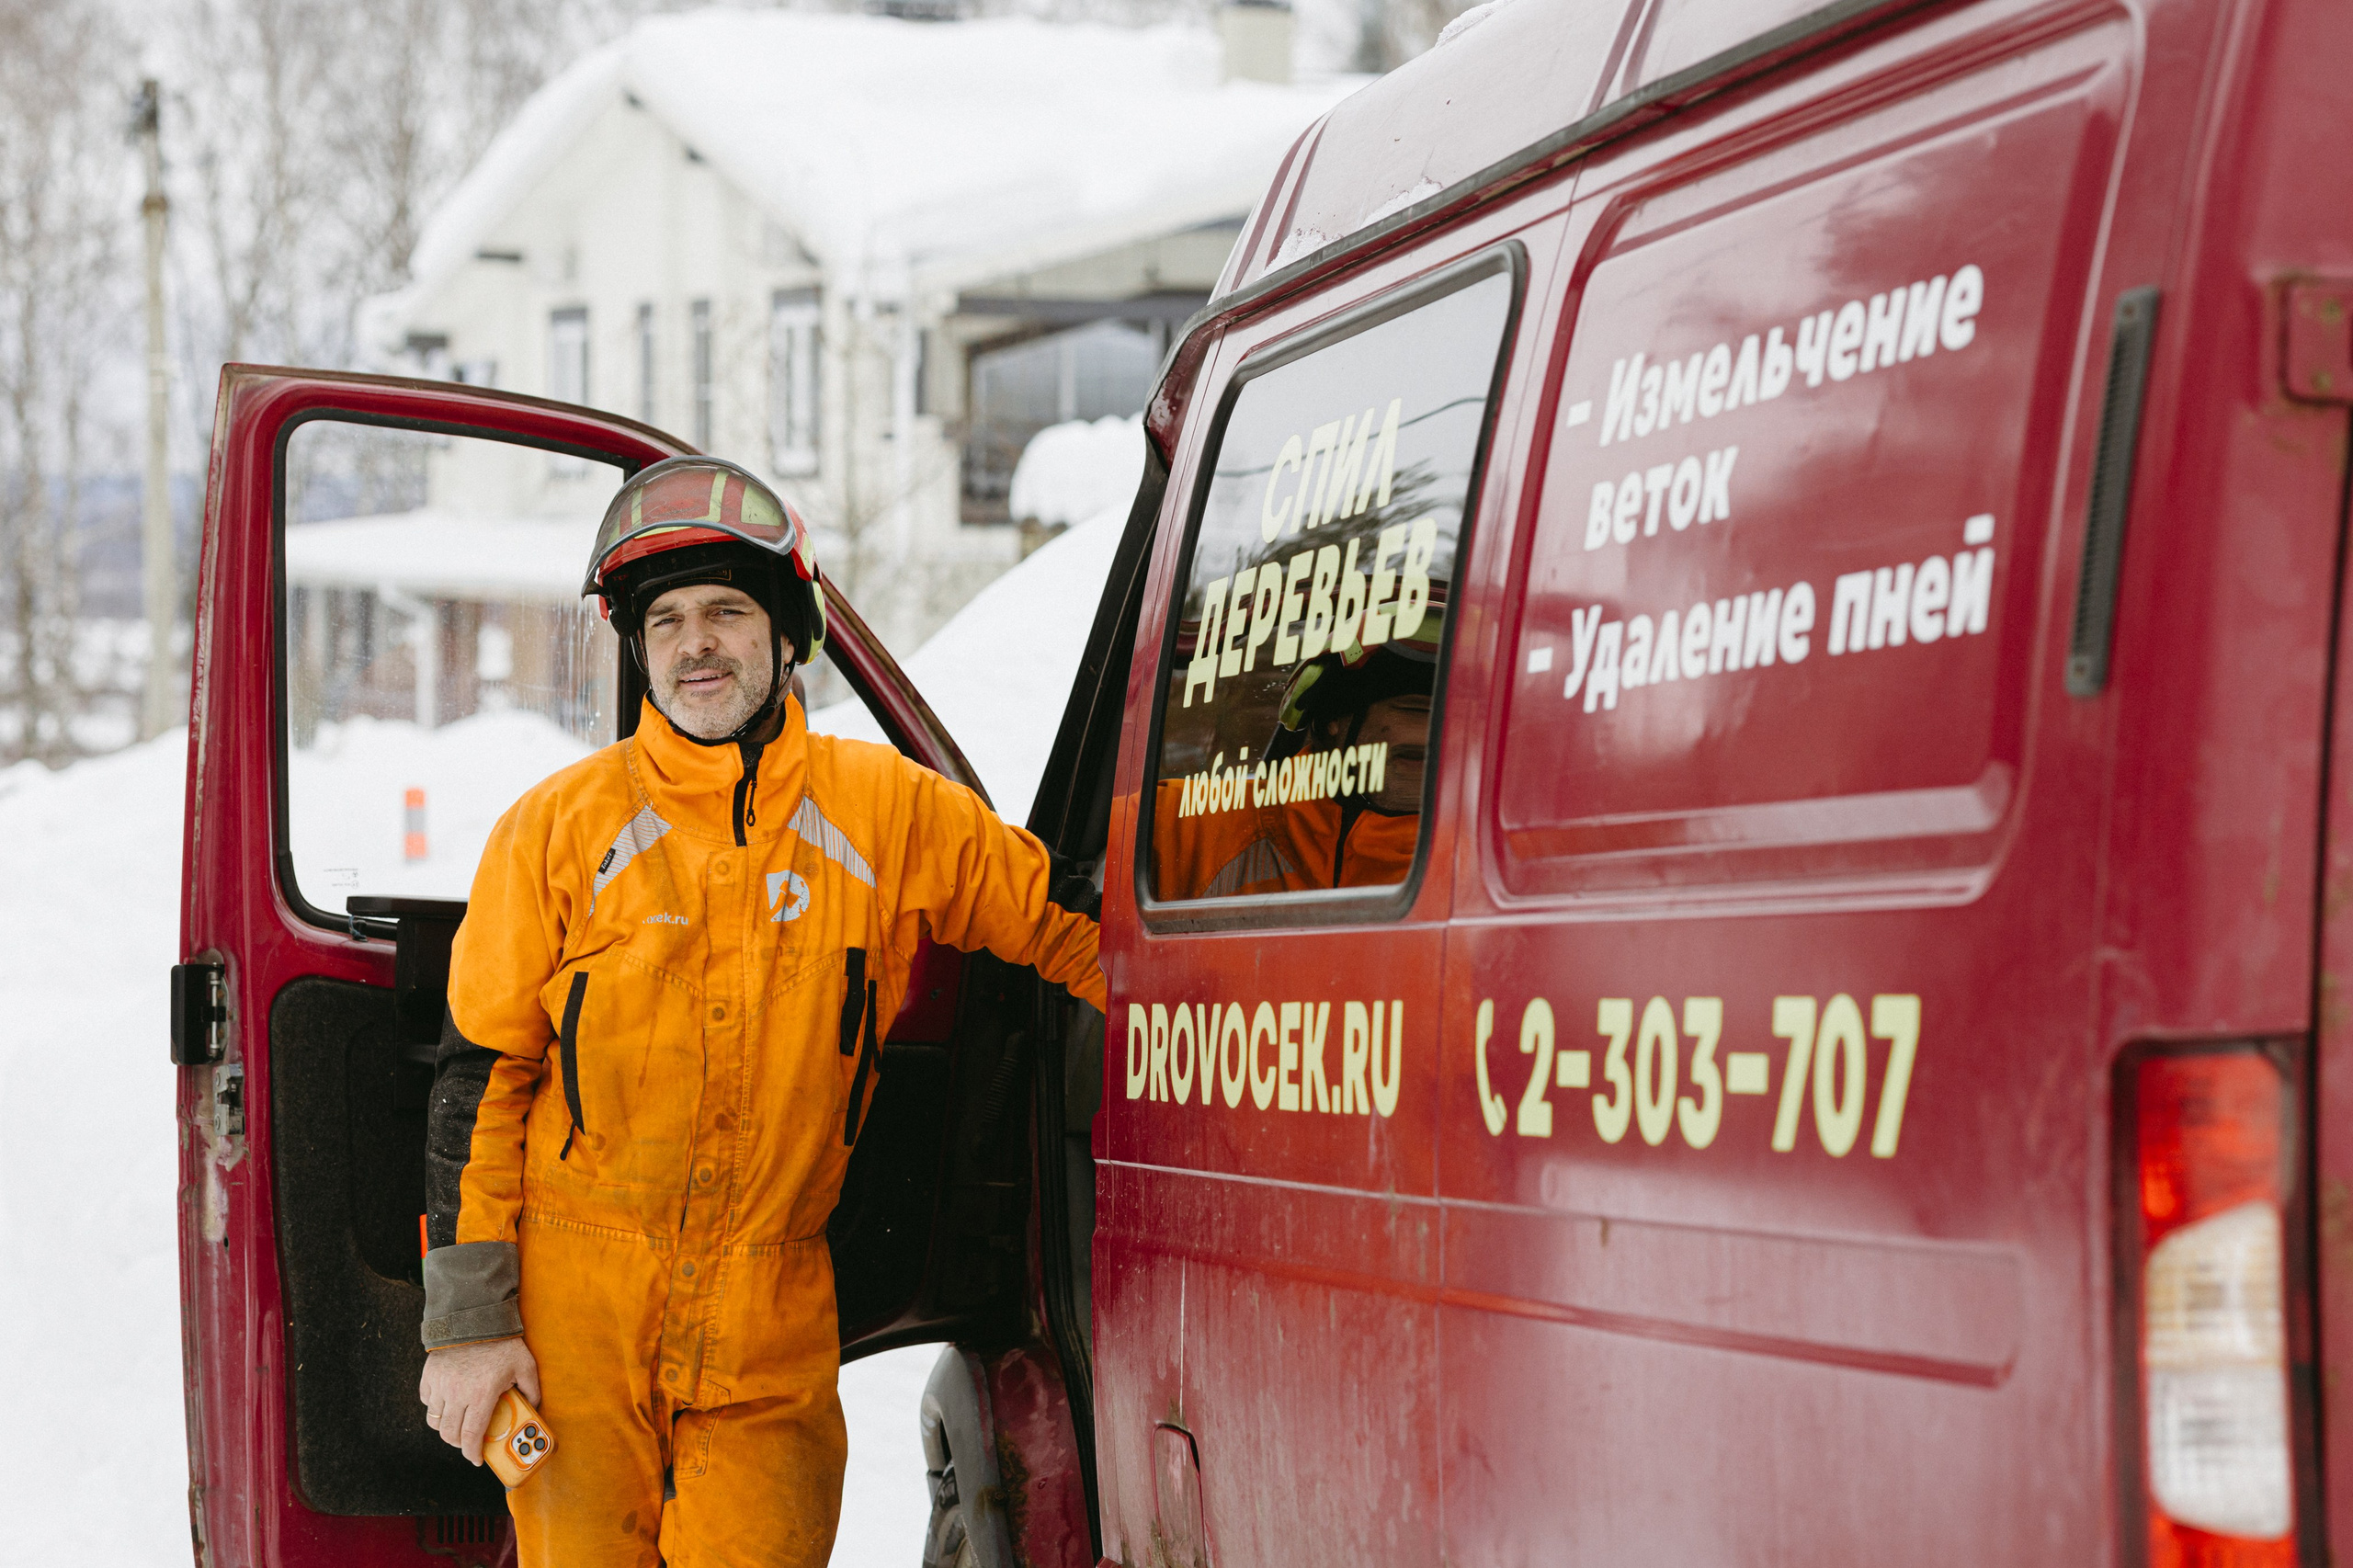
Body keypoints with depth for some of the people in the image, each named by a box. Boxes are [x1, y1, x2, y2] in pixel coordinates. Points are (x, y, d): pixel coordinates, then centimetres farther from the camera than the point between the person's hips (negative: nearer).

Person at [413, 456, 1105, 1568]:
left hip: (773, 1329, 1)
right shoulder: (560, 828, -2)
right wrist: (467, 1323, -3)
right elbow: (479, 1080, 1)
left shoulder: (890, 814, 2)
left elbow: (1074, 925, 12)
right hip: (572, 1313, -1)